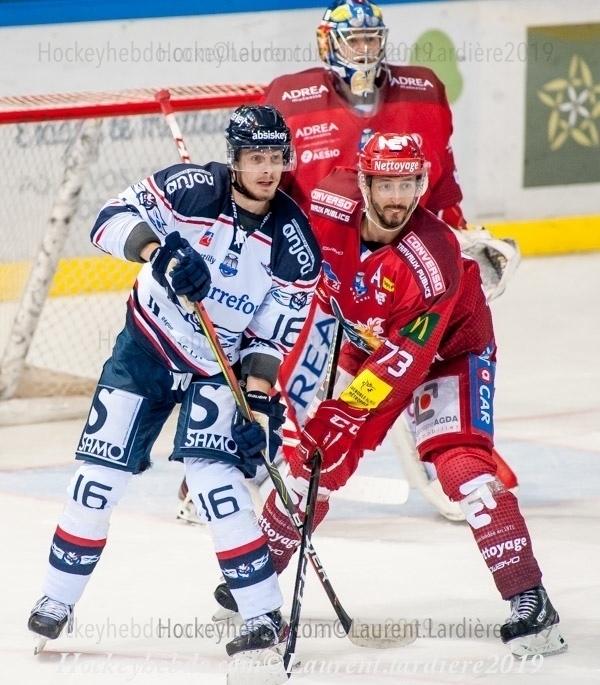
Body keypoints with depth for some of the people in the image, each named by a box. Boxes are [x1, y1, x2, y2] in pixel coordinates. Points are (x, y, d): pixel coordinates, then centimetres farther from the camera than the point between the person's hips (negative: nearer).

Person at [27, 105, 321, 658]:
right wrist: (160, 249, -38)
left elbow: (274, 337, -9)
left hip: (221, 366, -1)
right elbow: (112, 220, -21)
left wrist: (260, 403, -19)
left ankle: (265, 614, -15)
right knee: (102, 468, -1)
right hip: (147, 345, 1)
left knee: (210, 471, -20)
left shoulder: (295, 245, -13)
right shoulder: (193, 188, -17)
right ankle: (58, 597, 16)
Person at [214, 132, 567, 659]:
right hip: (367, 341, 5)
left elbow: (404, 360, -34)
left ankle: (528, 600, -24)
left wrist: (345, 414, -36)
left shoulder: (432, 260, -37)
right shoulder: (331, 205, -24)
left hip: (448, 348, -5)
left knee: (460, 460, -22)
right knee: (317, 450, 3)